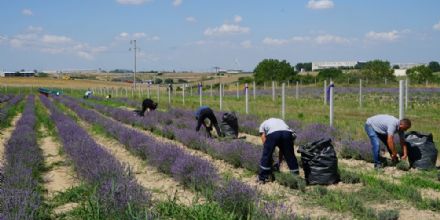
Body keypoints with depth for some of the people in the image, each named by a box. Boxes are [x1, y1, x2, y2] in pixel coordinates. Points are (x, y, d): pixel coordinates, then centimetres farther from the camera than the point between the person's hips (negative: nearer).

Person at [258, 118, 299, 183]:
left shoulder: (263, 125, 36)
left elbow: (265, 142, 24)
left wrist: (270, 158, 30)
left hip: (272, 133, -3)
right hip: (287, 133, 3)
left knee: (266, 156, 14)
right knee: (290, 156, 18)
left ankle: (261, 178, 23)